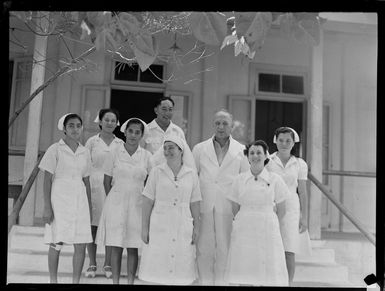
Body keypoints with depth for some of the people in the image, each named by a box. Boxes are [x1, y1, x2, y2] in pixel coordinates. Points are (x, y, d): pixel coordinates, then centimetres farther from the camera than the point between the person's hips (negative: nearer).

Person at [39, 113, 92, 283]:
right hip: (60, 199, -4)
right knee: (56, 243, 1)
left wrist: (89, 207, 13)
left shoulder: (85, 152, 9)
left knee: (81, 245, 1)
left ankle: (76, 281, 14)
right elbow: (47, 180, -5)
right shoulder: (55, 150, -4)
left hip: (79, 200, 4)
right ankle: (53, 280, 15)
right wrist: (47, 207, -10)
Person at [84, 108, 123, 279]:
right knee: (92, 226, 3)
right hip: (94, 186, -1)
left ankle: (108, 264, 14)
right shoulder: (92, 141, 4)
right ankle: (92, 264, 14)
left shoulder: (120, 144, 8)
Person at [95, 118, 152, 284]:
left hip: (137, 204, 1)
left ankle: (131, 281, 13)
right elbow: (107, 182, 8)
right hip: (116, 202, 0)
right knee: (116, 247, 1)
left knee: (133, 248, 4)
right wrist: (113, 199, 9)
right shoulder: (115, 154, 1)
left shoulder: (147, 156, 2)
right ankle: (115, 281, 11)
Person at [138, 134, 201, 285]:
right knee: (157, 266, -1)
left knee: (181, 267, 3)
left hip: (183, 228, 1)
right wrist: (144, 228, -2)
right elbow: (147, 202, 1)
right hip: (159, 226, -1)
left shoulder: (191, 174, 5)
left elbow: (194, 204, 8)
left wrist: (196, 227, 4)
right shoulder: (156, 171, 2)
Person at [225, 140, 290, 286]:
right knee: (243, 277, 1)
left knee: (267, 277, -2)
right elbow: (235, 209, 11)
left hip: (267, 232, -1)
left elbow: (281, 210, 8)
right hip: (243, 232, 1)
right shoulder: (239, 179, 3)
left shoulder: (275, 179, 0)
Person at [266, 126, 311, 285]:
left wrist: (304, 217, 3)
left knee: (289, 252, -4)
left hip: (291, 209, 1)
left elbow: (303, 192, 7)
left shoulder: (300, 164, 4)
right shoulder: (267, 161, 1)